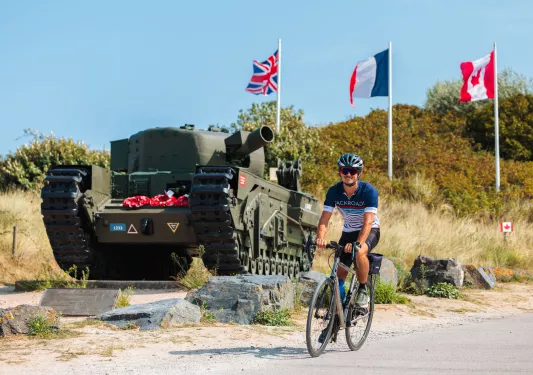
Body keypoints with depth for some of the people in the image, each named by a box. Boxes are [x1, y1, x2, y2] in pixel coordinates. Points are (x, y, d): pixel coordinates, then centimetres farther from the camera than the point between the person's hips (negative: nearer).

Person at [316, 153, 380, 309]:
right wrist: (320, 238, -40)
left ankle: (363, 291, -16)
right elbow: (324, 219, -20)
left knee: (359, 253, -35)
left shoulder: (369, 191, -25)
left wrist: (358, 243, -49)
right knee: (339, 273, -2)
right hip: (348, 231, 4)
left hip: (370, 231, -4)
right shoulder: (334, 191, -15)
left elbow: (368, 222, -33)